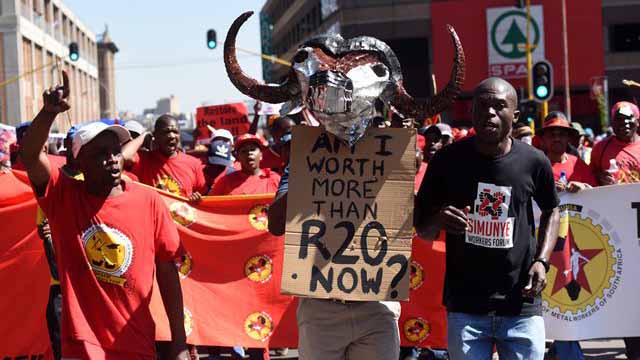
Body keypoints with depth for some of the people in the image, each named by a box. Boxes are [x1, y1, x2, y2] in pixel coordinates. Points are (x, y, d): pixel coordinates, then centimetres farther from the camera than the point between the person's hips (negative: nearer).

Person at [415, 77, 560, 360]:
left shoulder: (533, 162, -1)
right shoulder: (448, 160, -2)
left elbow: (551, 210, 19)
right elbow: (422, 229, 7)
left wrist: (541, 260, 3)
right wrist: (438, 221, -17)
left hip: (521, 307, 1)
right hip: (465, 308, -1)